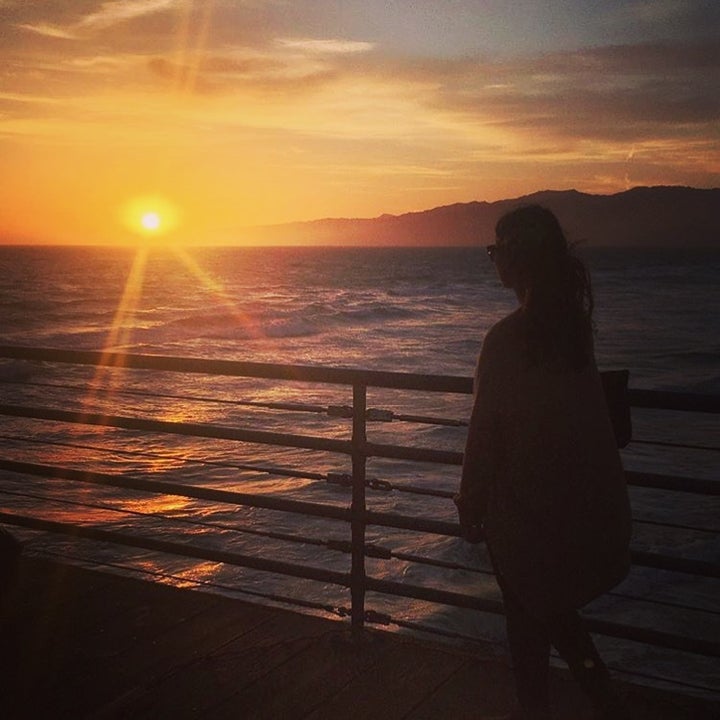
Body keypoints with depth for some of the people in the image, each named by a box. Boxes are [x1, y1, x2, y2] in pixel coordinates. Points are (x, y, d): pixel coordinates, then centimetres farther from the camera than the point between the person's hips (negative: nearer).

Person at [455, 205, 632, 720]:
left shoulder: (508, 338, -22)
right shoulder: (574, 319, -3)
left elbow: (486, 431, -14)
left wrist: (471, 506, -5)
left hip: (528, 504, -7)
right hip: (588, 498, 7)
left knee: (528, 616, 13)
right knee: (555, 608, 24)